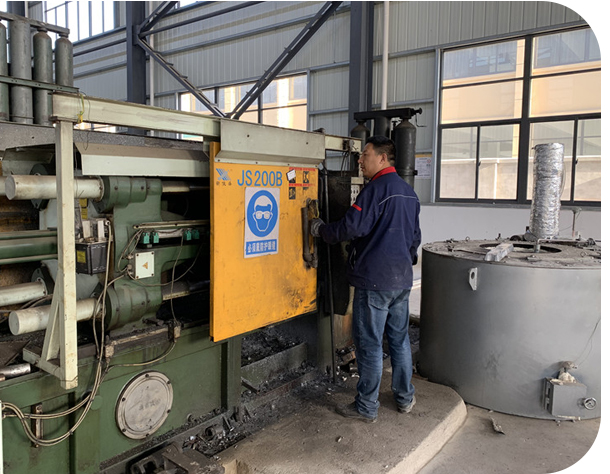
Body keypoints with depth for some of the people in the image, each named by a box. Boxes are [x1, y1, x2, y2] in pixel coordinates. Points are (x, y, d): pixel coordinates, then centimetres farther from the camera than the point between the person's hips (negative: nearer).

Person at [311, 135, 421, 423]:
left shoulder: (376, 189, -15)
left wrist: (321, 230, -8)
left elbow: (353, 227, -23)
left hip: (374, 280, -9)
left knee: (369, 344, 1)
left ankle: (366, 408, 12)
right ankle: (405, 398, 30)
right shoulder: (408, 192, 14)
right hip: (402, 280, 9)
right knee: (399, 340, 18)